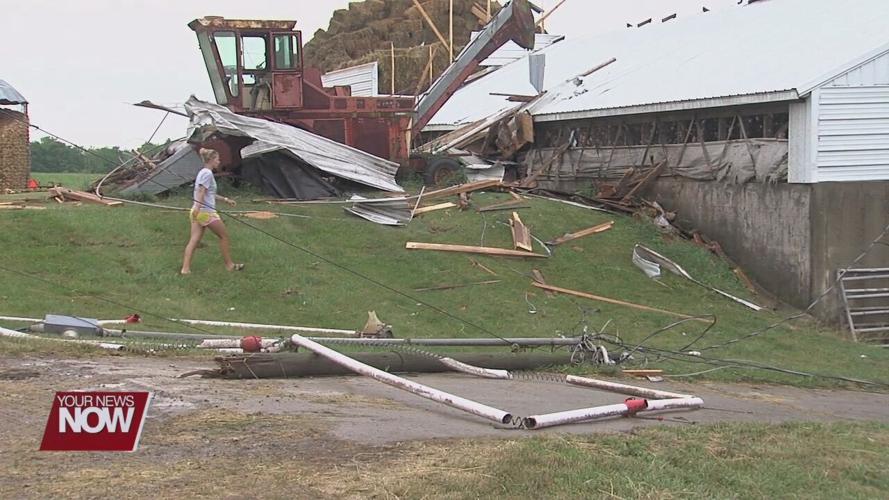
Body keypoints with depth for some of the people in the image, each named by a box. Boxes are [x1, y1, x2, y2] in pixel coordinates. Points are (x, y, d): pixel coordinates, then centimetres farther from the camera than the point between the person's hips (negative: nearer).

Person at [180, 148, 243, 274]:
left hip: (197, 212, 9)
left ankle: (185, 268, -6)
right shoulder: (207, 173, -11)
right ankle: (229, 265, 16)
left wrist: (225, 199, 31)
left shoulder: (203, 172, 18)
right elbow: (201, 192, -22)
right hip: (206, 212, -9)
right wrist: (198, 207, -31)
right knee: (224, 236, 7)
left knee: (194, 240, 2)